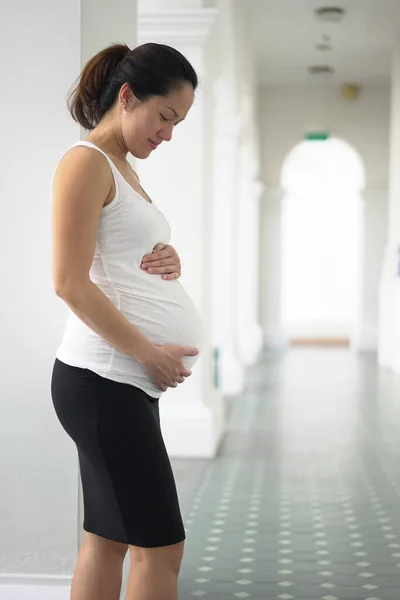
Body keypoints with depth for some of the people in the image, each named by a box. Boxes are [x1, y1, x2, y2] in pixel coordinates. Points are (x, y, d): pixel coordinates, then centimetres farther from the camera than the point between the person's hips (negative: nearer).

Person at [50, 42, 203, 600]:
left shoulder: (123, 167, 19)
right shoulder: (86, 162, -9)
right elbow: (71, 283, -16)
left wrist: (169, 262, 4)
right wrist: (149, 353, -16)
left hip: (127, 380, 10)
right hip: (103, 379, -10)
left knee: (107, 538, 12)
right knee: (160, 546, -5)